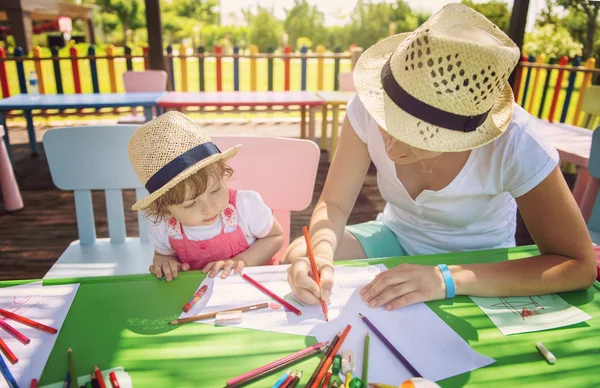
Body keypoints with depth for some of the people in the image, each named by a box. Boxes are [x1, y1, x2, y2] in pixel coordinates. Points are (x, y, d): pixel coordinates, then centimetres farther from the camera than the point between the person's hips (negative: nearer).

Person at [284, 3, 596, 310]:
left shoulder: (513, 142, -30)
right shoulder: (368, 107, -24)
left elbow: (579, 265, -27)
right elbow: (334, 203, -16)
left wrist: (450, 279, -40)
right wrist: (321, 254, -38)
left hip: (479, 263, -1)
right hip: (396, 237, 2)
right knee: (295, 257, -20)